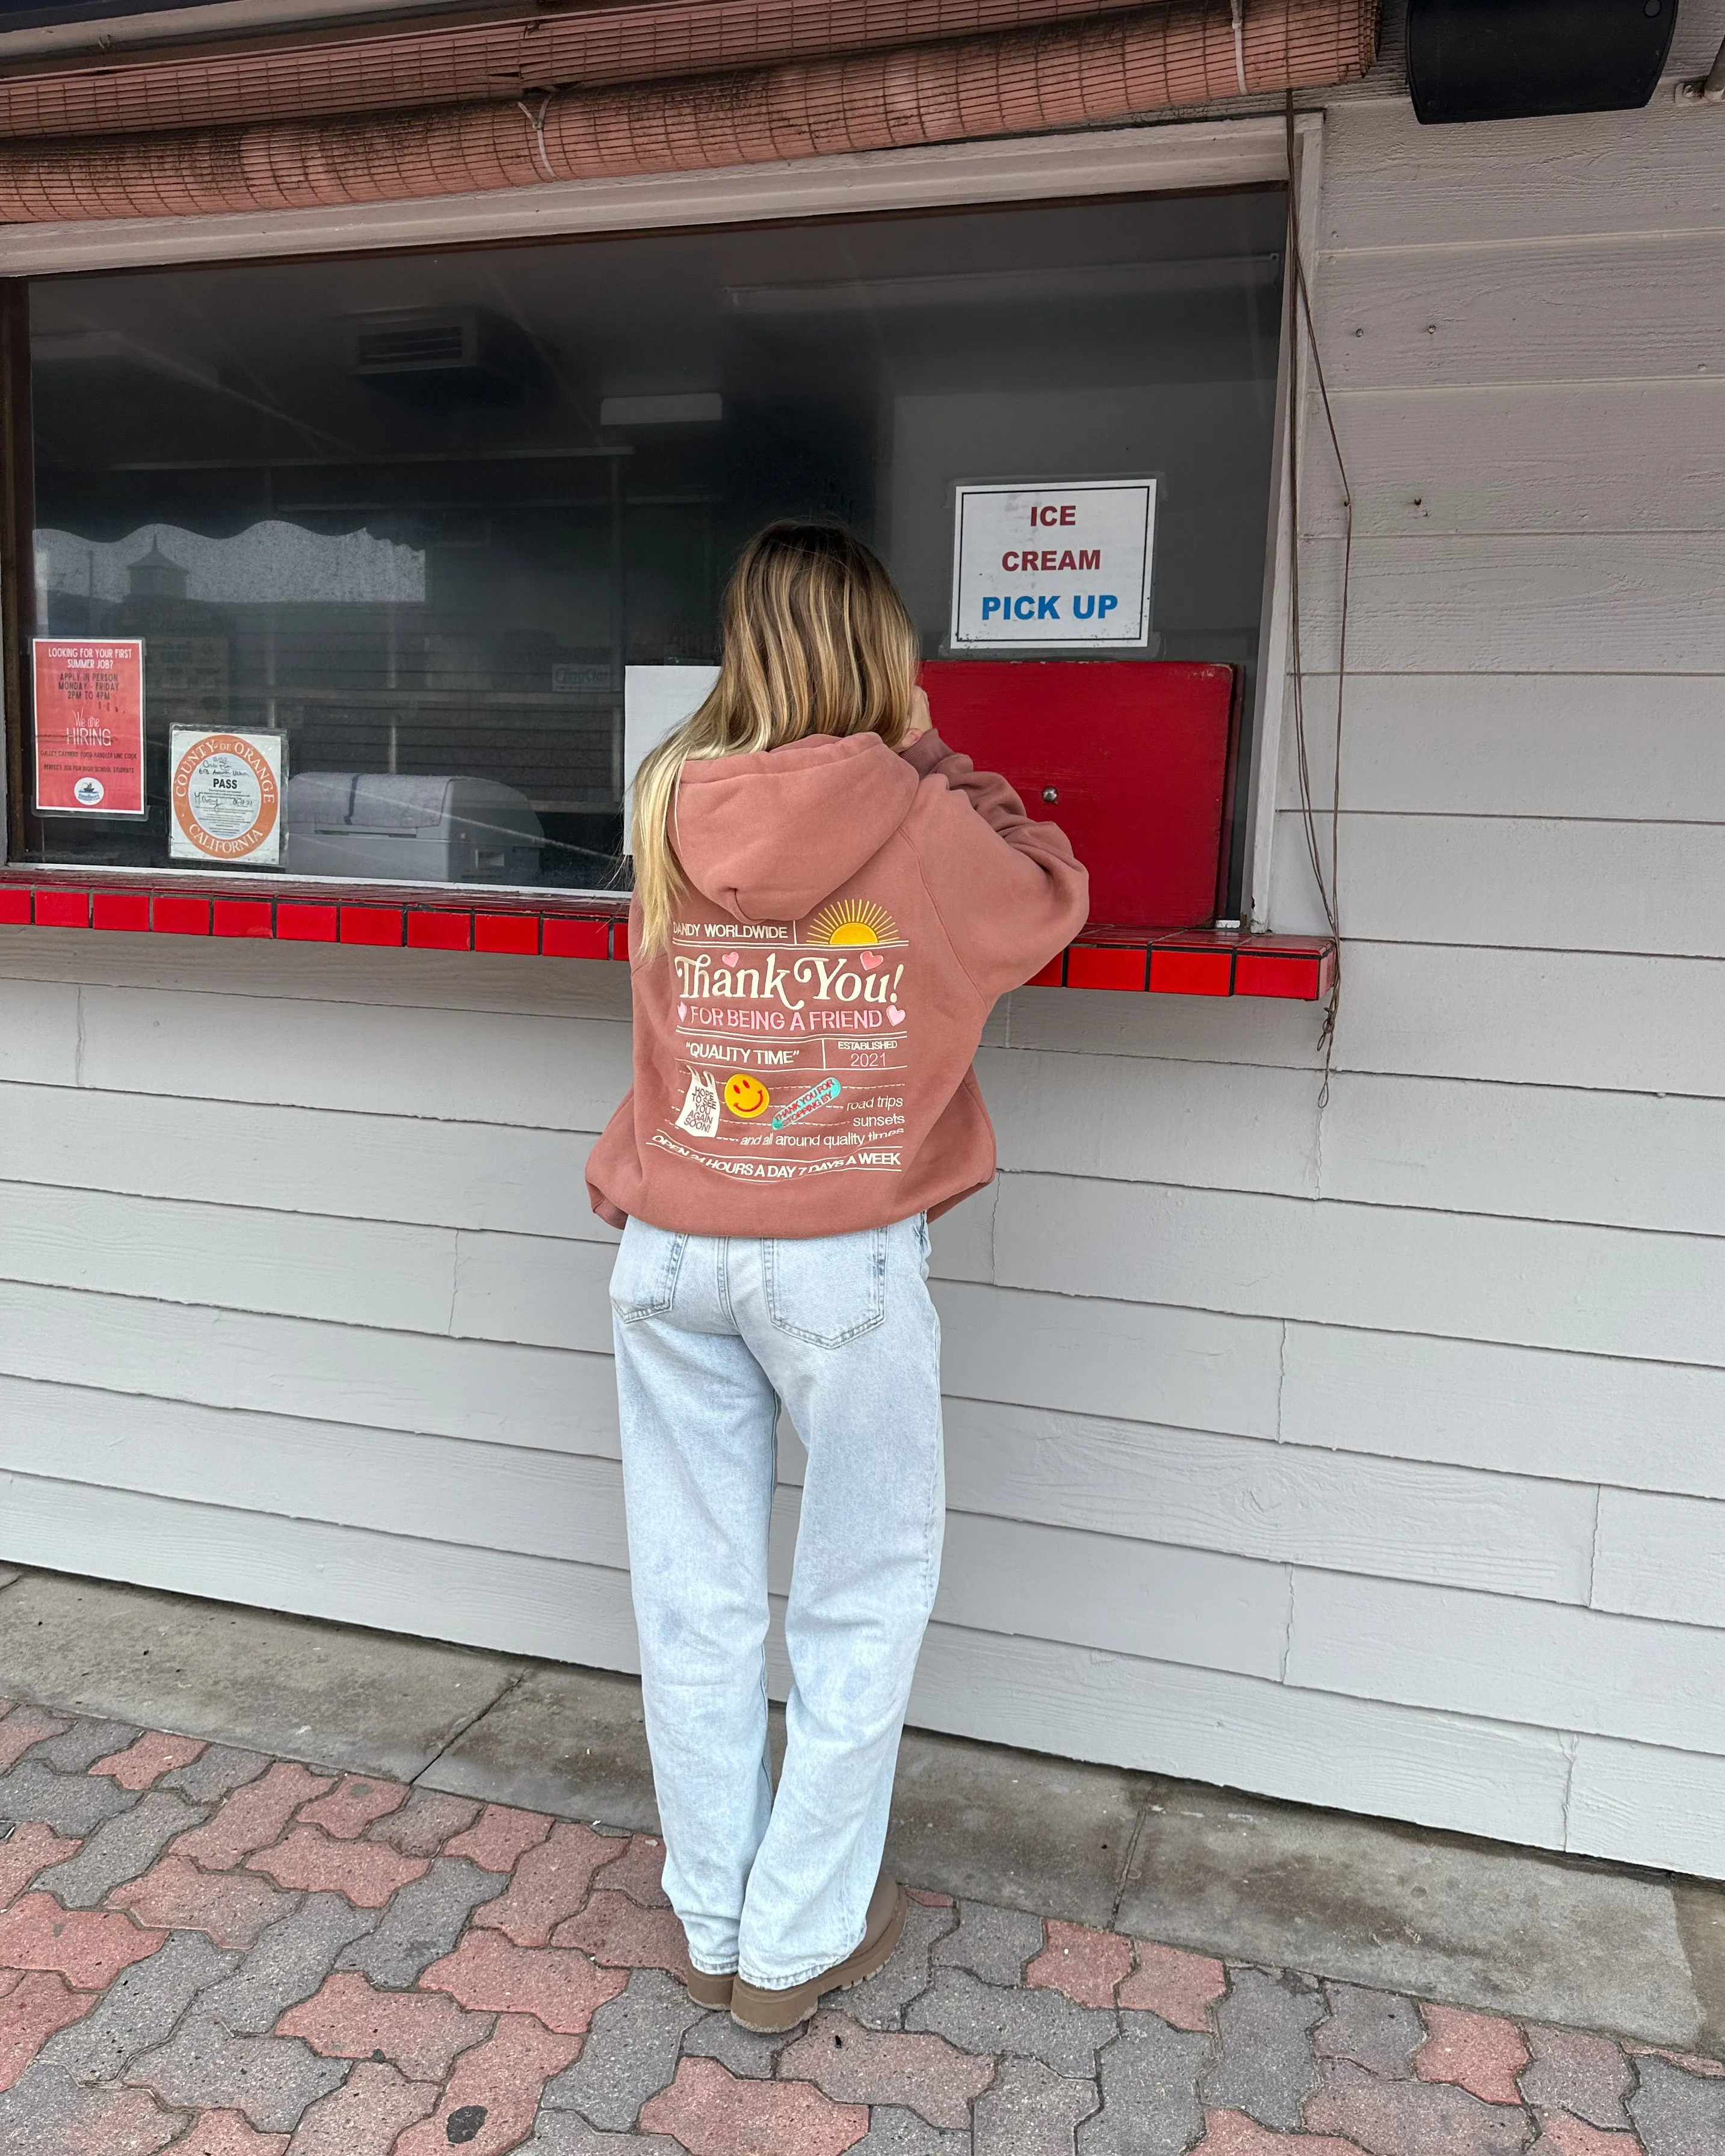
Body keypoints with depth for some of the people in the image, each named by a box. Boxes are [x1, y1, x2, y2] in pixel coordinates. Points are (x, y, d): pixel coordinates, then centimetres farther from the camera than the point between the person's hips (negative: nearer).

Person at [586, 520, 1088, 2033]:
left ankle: (716, 1929, 33)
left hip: (672, 1251, 4)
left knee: (696, 1599, 15)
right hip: (845, 1259, -3)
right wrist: (925, 756, 15)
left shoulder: (669, 814, -1)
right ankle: (795, 1945, 28)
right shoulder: (925, 827, -10)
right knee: (863, 1600, 15)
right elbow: (1053, 899, 9)